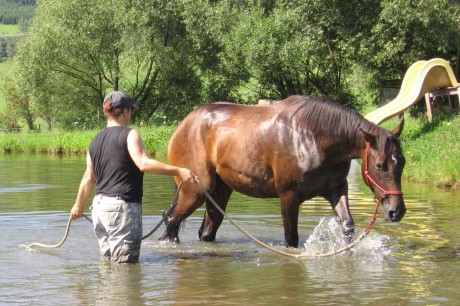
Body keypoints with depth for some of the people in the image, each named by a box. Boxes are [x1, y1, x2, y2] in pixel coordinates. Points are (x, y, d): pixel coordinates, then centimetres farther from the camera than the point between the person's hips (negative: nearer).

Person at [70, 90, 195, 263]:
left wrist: (79, 205, 30)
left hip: (99, 204, 8)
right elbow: (143, 164, -23)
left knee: (107, 260, 17)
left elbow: (88, 178, 17)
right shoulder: (129, 134, -7)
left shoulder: (96, 141, 13)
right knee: (125, 261, -5)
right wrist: (177, 171, -23)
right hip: (123, 206, -8)